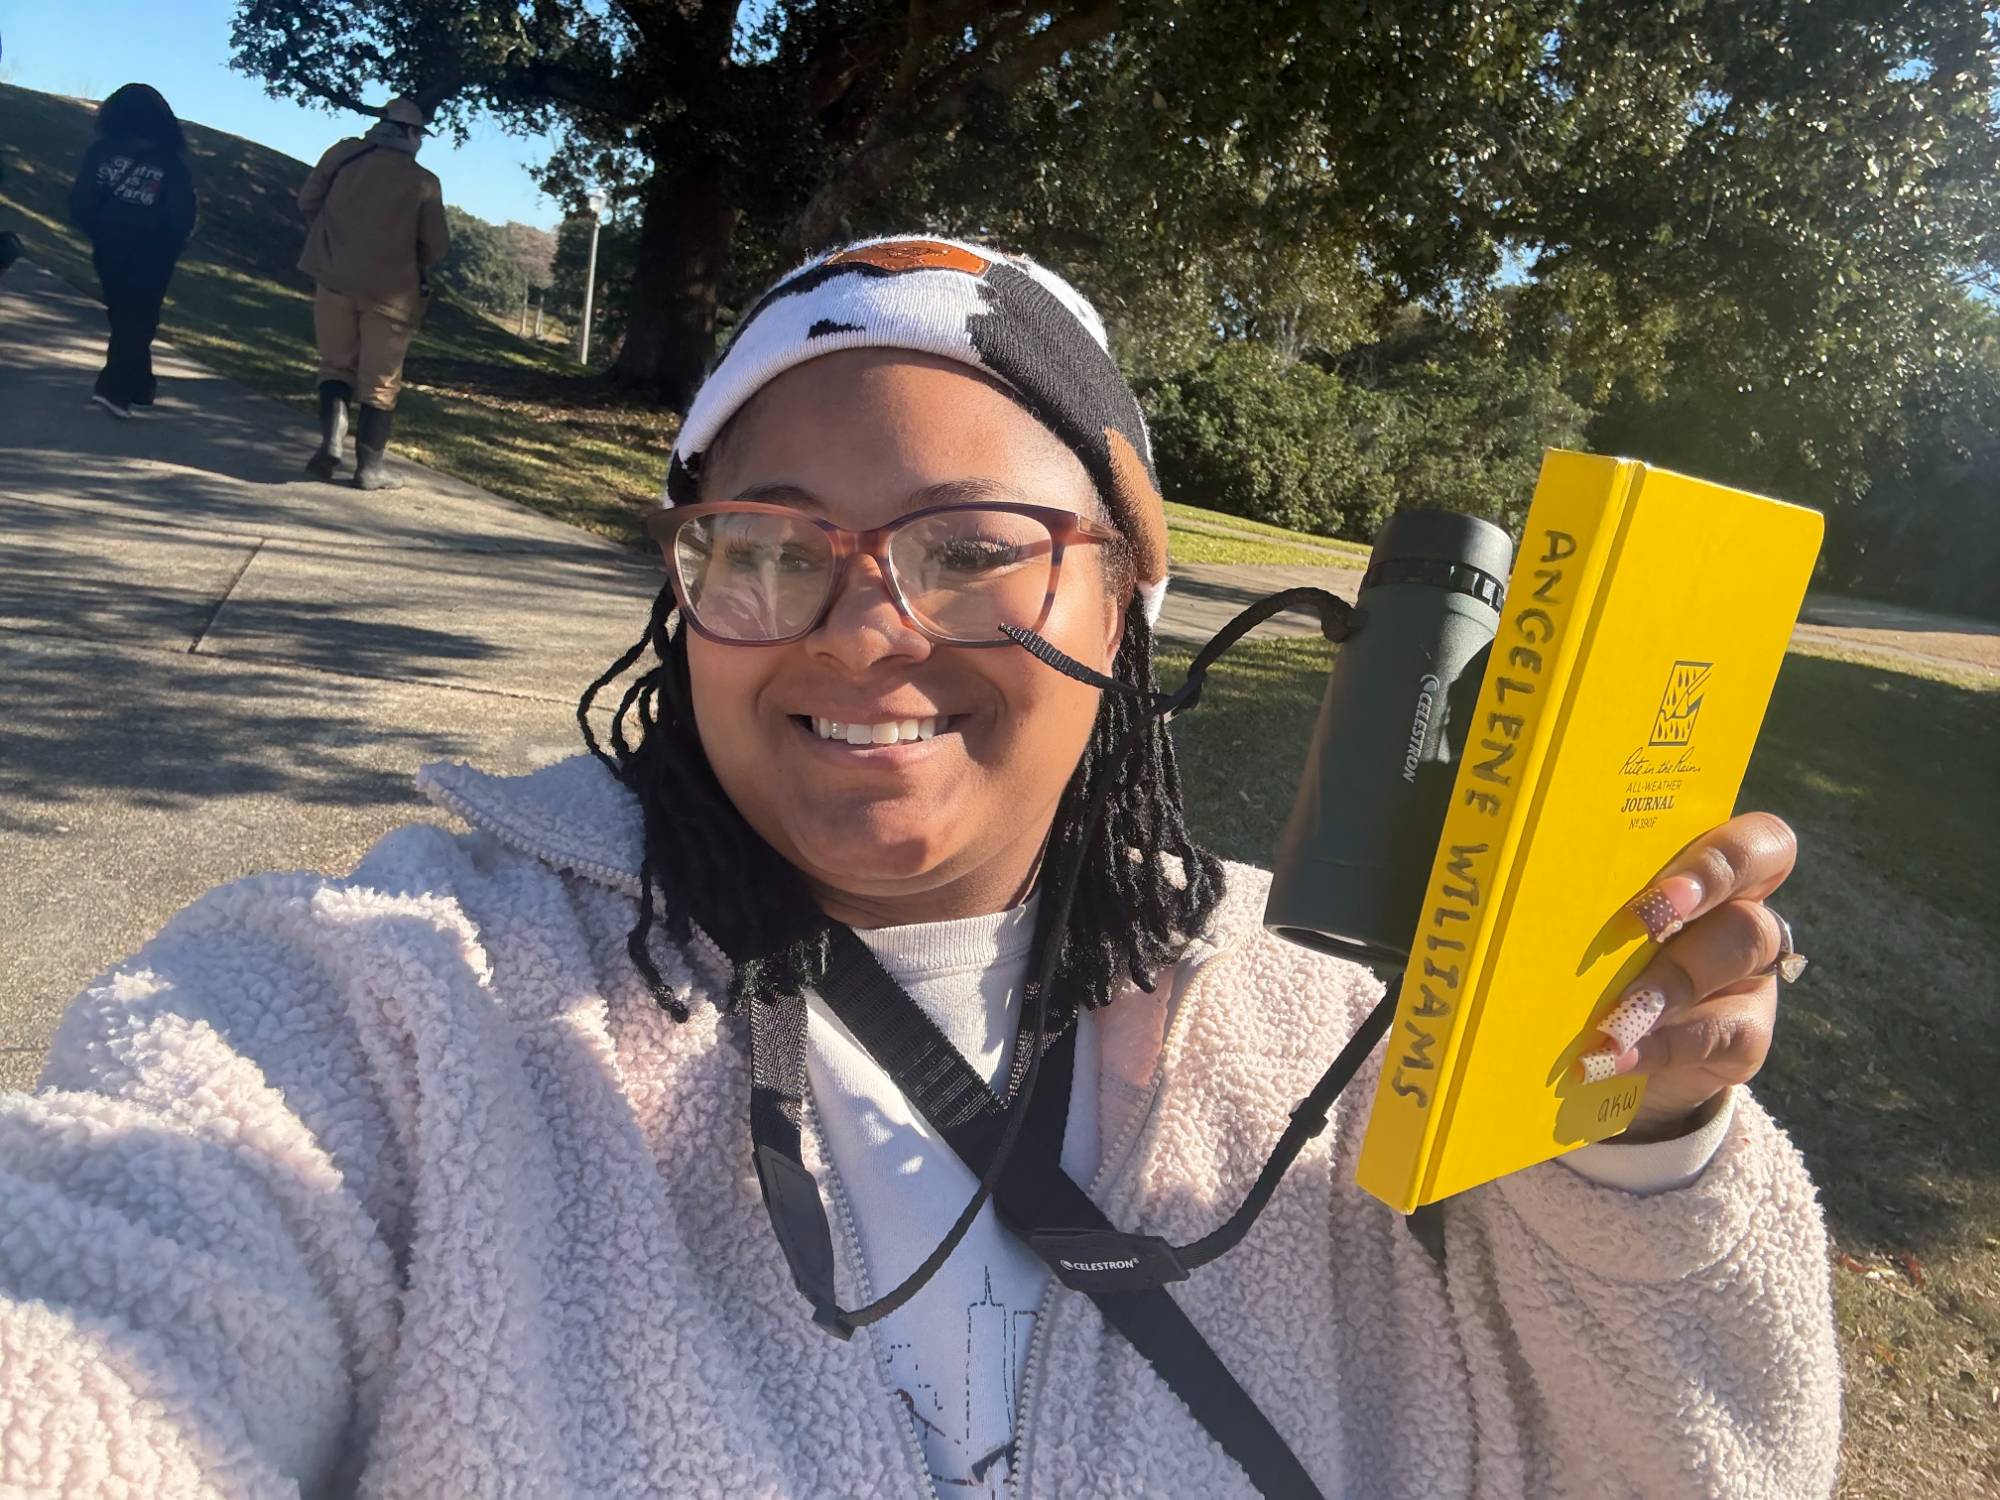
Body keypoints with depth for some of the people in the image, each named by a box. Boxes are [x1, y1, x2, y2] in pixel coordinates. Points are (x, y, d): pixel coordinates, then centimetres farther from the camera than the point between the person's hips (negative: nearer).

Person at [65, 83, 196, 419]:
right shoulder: (171, 163, -9)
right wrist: (168, 248, 5)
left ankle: (138, 387, 25)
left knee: (124, 317, 18)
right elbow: (182, 218, -13)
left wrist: (98, 233, 10)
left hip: (109, 249, 3)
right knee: (138, 320, 5)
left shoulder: (103, 150, -5)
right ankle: (114, 387, -8)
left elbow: (80, 201, -8)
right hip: (150, 255, -2)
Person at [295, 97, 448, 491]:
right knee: (380, 382, 6)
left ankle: (332, 435, -6)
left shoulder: (344, 155, 0)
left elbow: (307, 202, 5)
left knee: (336, 364, 16)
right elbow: (436, 247, -4)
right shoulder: (424, 183, -7)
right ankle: (369, 466, 6)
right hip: (391, 290, -2)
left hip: (335, 279, 2)